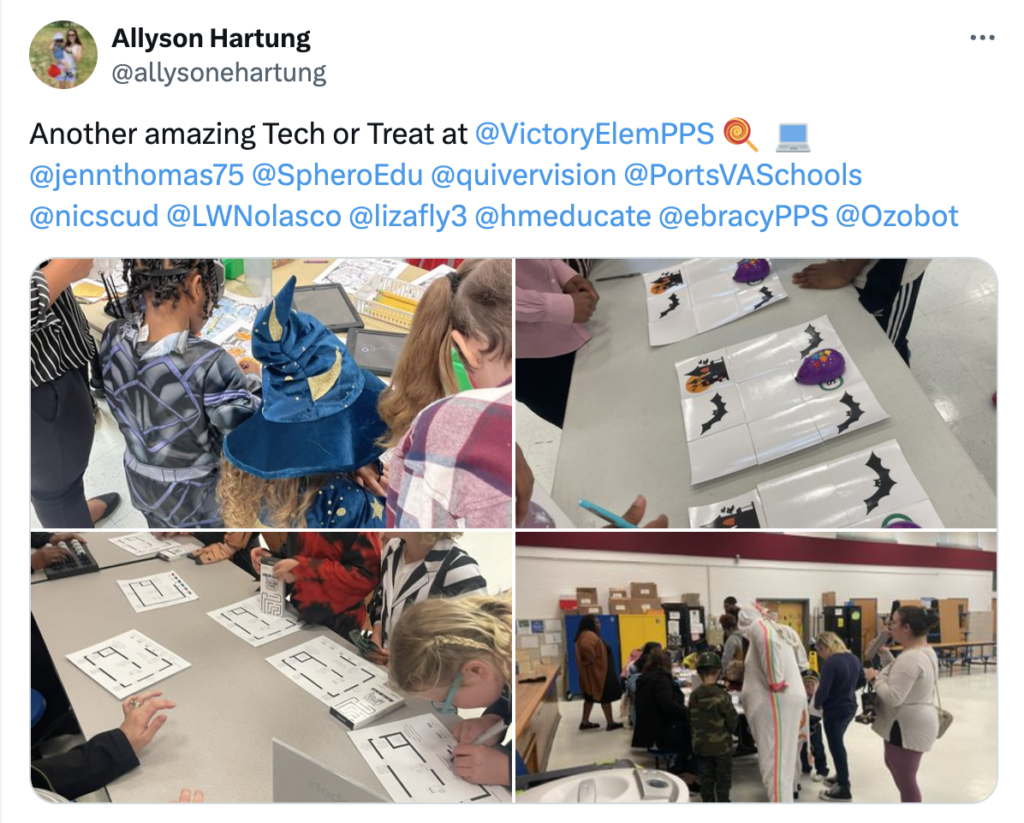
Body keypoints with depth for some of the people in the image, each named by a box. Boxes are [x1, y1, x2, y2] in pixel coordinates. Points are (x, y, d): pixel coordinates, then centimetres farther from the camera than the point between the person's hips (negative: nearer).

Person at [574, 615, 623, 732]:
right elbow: (586, 648, -39)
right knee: (606, 697, 0)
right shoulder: (590, 636, -22)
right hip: (596, 671, -10)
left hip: (592, 671, 10)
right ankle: (610, 723, 8)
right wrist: (593, 660, -26)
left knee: (590, 697, 15)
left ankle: (585, 722, 19)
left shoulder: (585, 635, 12)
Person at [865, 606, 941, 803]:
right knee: (893, 765, 28)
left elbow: (893, 697, -30)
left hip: (906, 728, -12)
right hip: (911, 725, 12)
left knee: (905, 779, 1)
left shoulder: (910, 658, -27)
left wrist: (874, 678, -16)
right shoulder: (925, 652, 7)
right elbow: (902, 677, 16)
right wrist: (884, 653, 6)